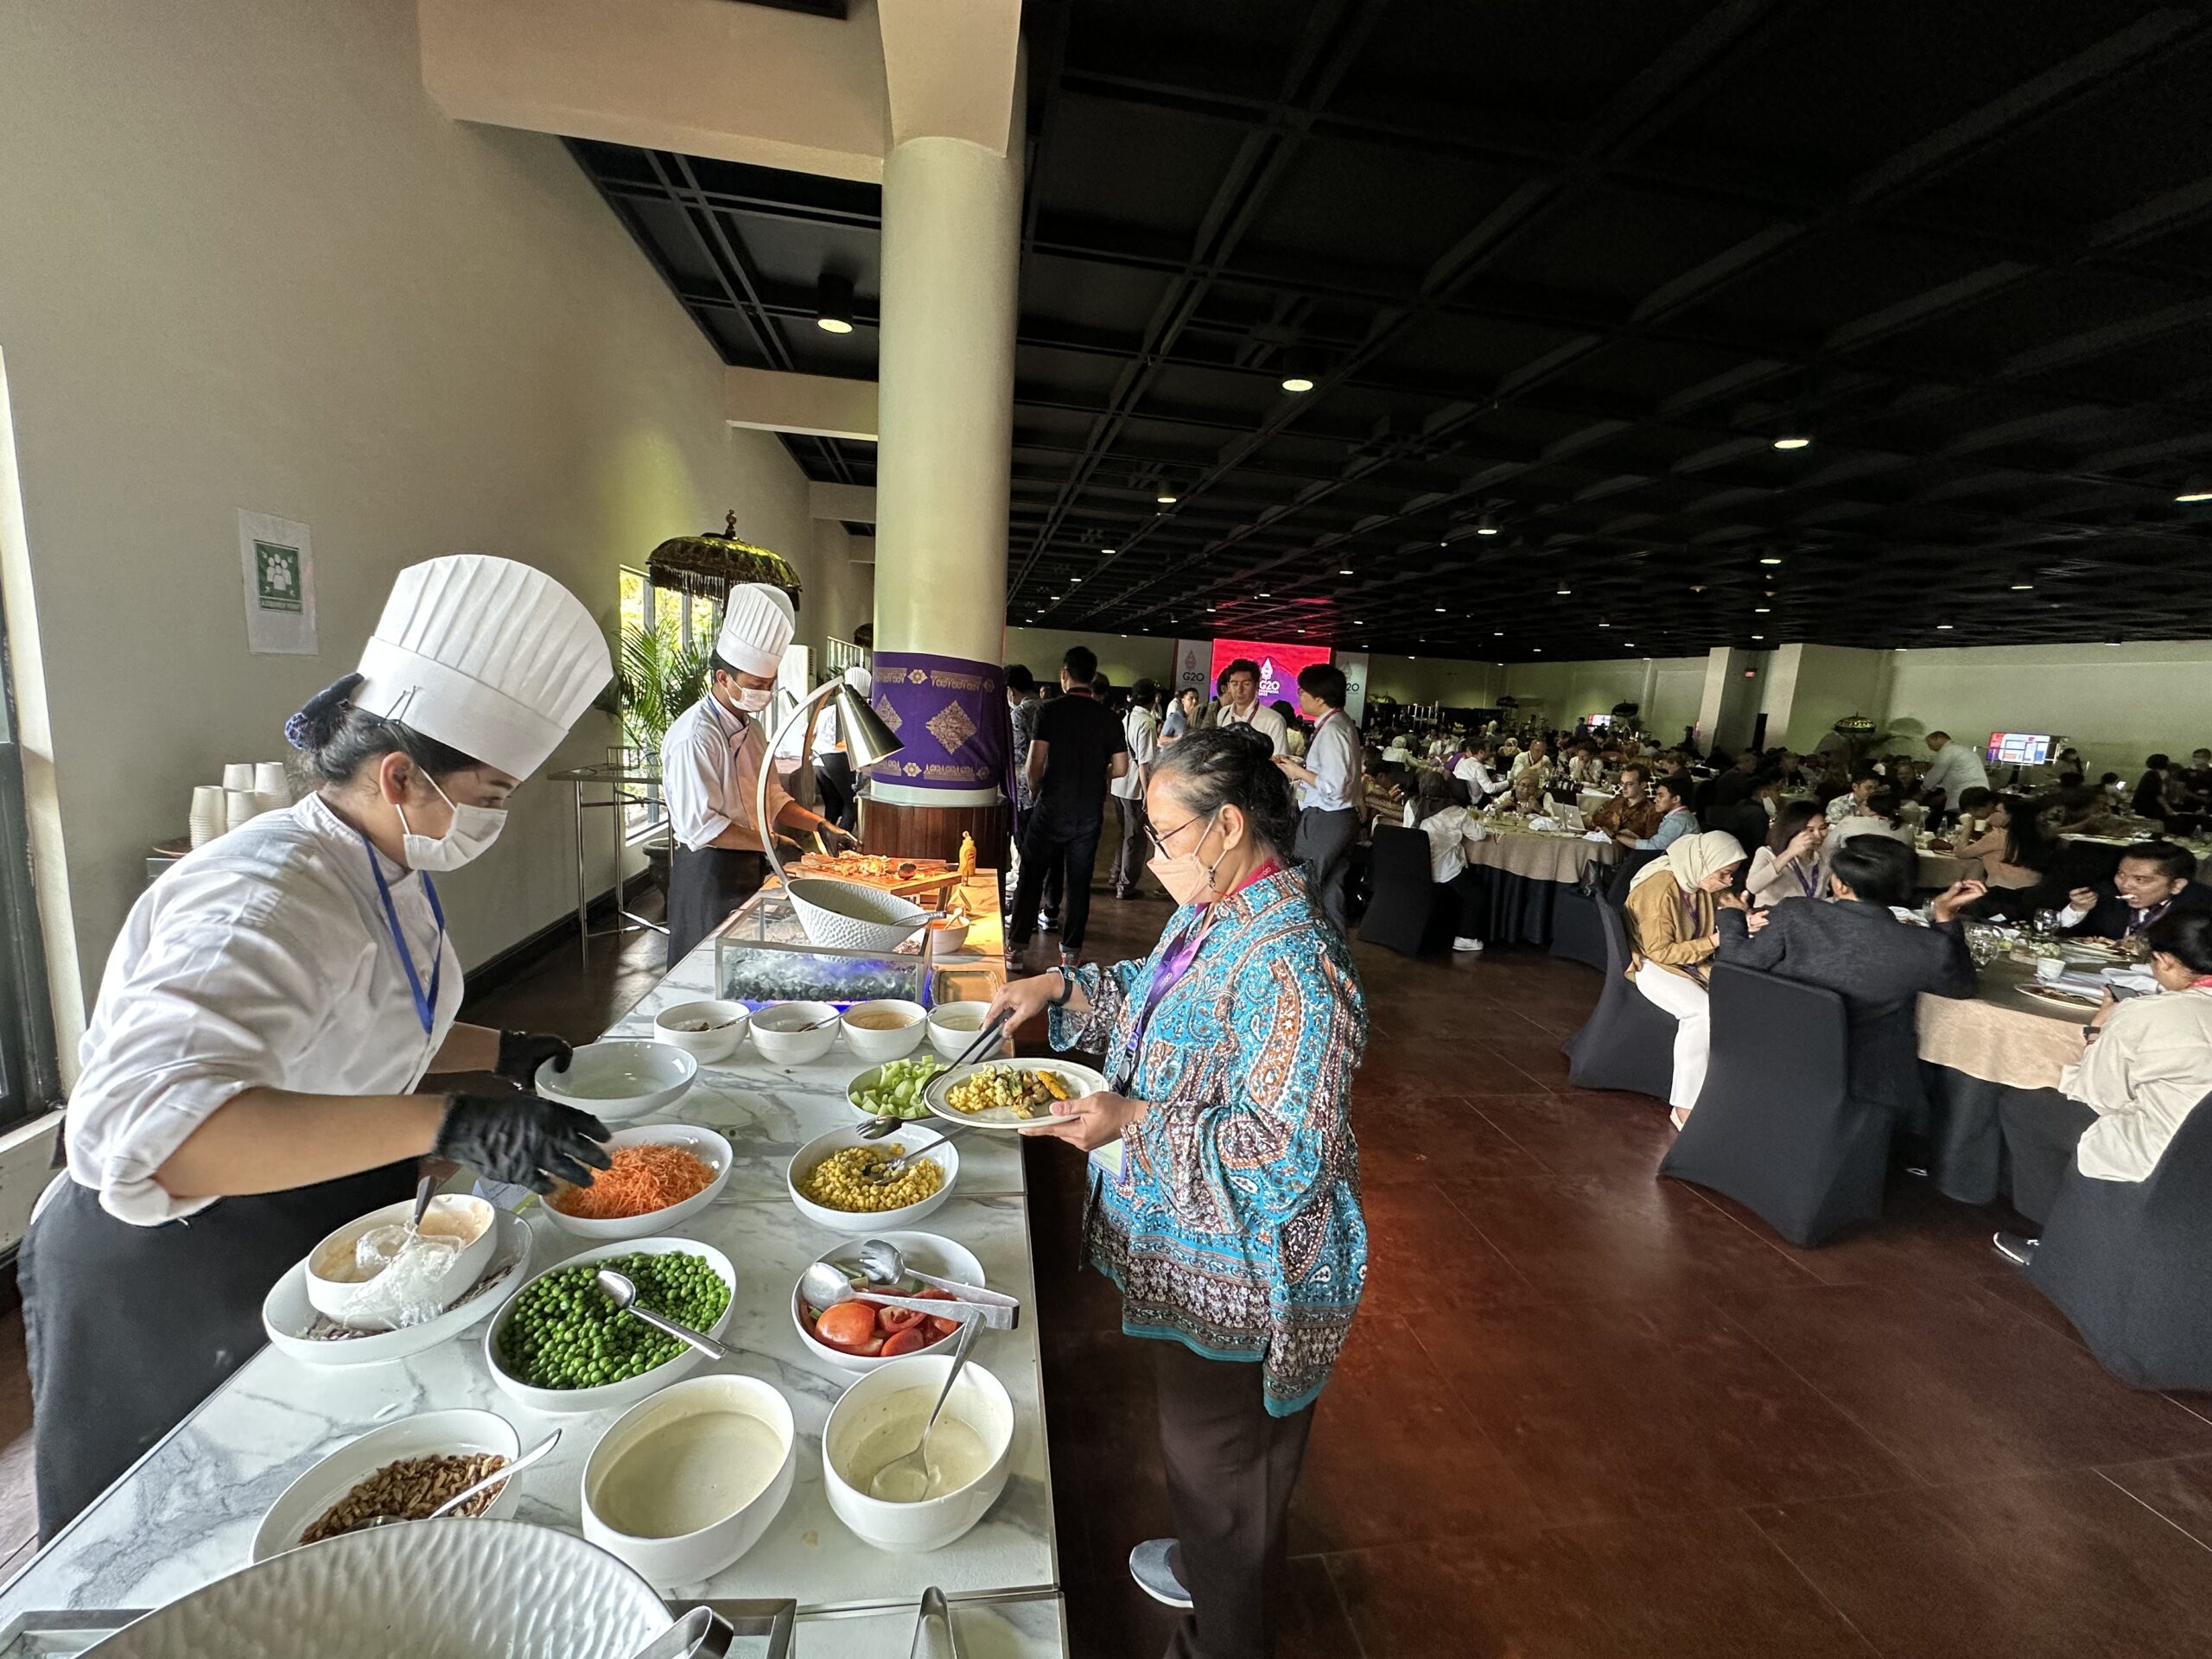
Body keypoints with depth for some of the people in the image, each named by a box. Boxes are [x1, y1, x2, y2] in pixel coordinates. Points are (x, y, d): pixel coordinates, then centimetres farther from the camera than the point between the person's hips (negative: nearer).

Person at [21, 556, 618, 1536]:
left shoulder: (384, 873, 2)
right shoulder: (270, 897, -32)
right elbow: (147, 1132, -47)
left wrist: (497, 1053, 4)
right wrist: (446, 1123, -50)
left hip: (306, 1244, 9)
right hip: (170, 1281, -9)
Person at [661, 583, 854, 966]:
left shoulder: (750, 727, 10)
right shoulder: (694, 736, -19)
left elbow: (771, 798, 15)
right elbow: (700, 824, -23)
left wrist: (822, 826, 3)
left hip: (749, 865, 9)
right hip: (709, 872, -8)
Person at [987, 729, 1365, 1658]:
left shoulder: (1287, 960, -32)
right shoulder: (1214, 916, -2)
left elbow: (1292, 1148, -30)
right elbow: (1154, 1012, 13)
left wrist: (1136, 1122, -31)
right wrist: (1061, 987, 1)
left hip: (1236, 1277, -9)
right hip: (1188, 1248, 9)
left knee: (1221, 1455, 17)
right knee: (1199, 1434, 31)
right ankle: (1203, 1563, 58)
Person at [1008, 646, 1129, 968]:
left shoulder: (1050, 710, -8)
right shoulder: (1108, 718, 2)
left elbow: (1035, 762, -12)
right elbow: (1120, 768, 2)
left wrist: (1034, 791, 6)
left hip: (1052, 807, -2)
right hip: (1090, 812, 3)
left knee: (1031, 876, 8)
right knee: (1079, 881, 10)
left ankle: (1017, 945, 13)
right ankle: (1071, 950, 16)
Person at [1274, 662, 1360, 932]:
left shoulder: (1331, 730, -19)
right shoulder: (1341, 722, 10)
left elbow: (1333, 786, -24)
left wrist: (1298, 772, -13)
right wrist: (1297, 766, 8)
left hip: (1324, 820, -10)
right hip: (1338, 818, 10)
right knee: (1329, 891, 16)